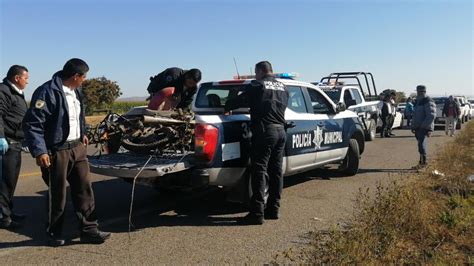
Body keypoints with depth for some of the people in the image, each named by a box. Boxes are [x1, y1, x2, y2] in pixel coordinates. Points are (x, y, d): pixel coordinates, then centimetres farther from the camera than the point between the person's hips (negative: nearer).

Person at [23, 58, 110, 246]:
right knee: (58, 195, 6)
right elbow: (32, 123, -19)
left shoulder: (75, 92, 10)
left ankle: (89, 230, 16)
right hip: (57, 151, -7)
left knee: (84, 190, 7)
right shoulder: (48, 92, -17)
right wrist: (39, 151, -21)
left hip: (77, 148, 8)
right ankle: (54, 233, 25)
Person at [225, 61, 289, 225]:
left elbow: (241, 100, -1)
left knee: (259, 171, -7)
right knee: (276, 171, 11)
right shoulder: (282, 87, 18)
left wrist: (226, 107, 14)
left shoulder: (258, 85, -2)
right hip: (281, 131, 7)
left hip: (264, 131, -7)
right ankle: (273, 209, 18)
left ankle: (257, 213, -8)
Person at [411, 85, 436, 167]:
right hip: (418, 128, 8)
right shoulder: (417, 102, 20)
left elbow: (431, 115, -17)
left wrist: (425, 126, -22)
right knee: (420, 144, 11)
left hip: (425, 128, -8)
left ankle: (424, 161, -14)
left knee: (421, 144, -18)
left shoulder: (428, 102, -8)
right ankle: (422, 162, 16)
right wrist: (413, 126, 22)